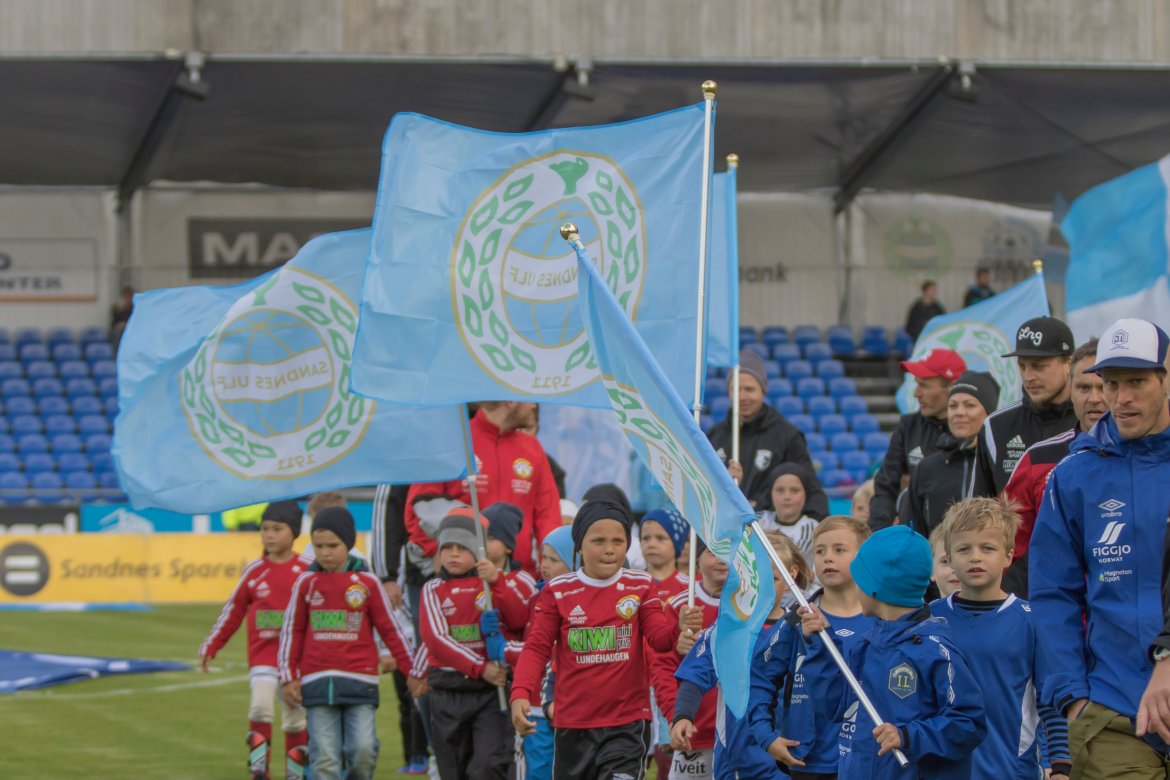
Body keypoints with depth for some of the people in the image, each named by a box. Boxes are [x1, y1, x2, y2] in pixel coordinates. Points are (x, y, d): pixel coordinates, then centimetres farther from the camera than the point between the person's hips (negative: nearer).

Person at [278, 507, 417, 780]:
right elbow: (292, 631, 13)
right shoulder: (306, 583, 8)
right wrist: (288, 678, 11)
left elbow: (390, 629, 10)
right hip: (317, 683, 1)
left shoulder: (367, 583, 5)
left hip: (359, 681, -1)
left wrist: (411, 669, 9)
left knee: (364, 749, -12)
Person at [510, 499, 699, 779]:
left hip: (628, 724, -1)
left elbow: (659, 636, -7)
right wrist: (520, 694, -19)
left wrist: (679, 628, -31)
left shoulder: (640, 586, 2)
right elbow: (537, 647, -3)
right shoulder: (558, 591, 0)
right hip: (573, 724, 1)